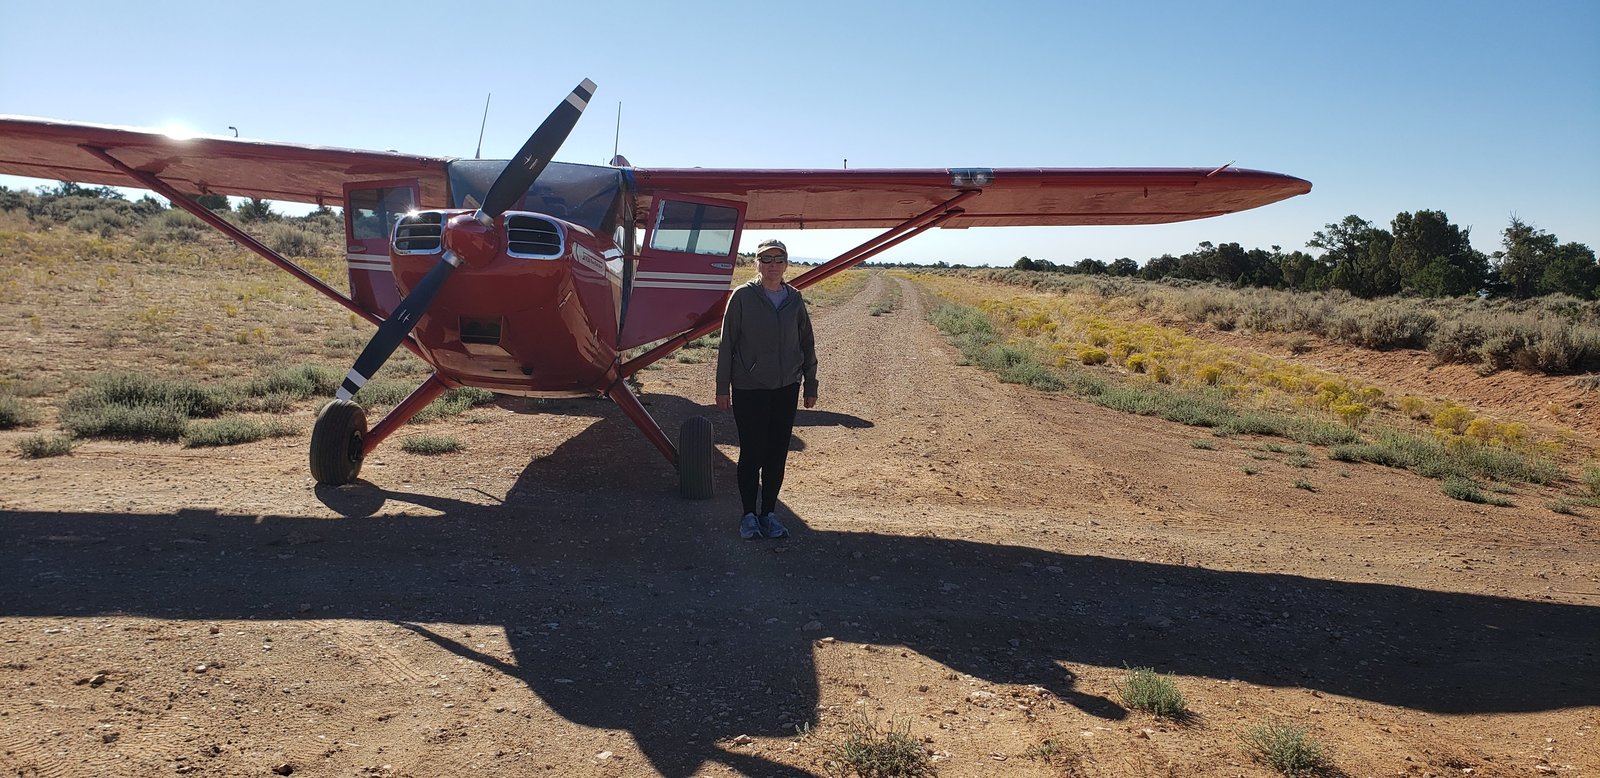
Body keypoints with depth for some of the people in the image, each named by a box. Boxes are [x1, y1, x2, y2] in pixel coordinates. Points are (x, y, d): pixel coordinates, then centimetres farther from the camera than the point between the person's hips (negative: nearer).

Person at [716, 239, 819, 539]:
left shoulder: (795, 300, 4)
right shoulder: (743, 297, -5)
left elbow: (807, 345, 11)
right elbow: (727, 344, -3)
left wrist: (811, 387, 11)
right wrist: (723, 388, -3)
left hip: (786, 389, 3)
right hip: (749, 389, -3)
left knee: (777, 454, 8)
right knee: (752, 453, 2)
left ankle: (769, 513, 21)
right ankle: (750, 515, 15)